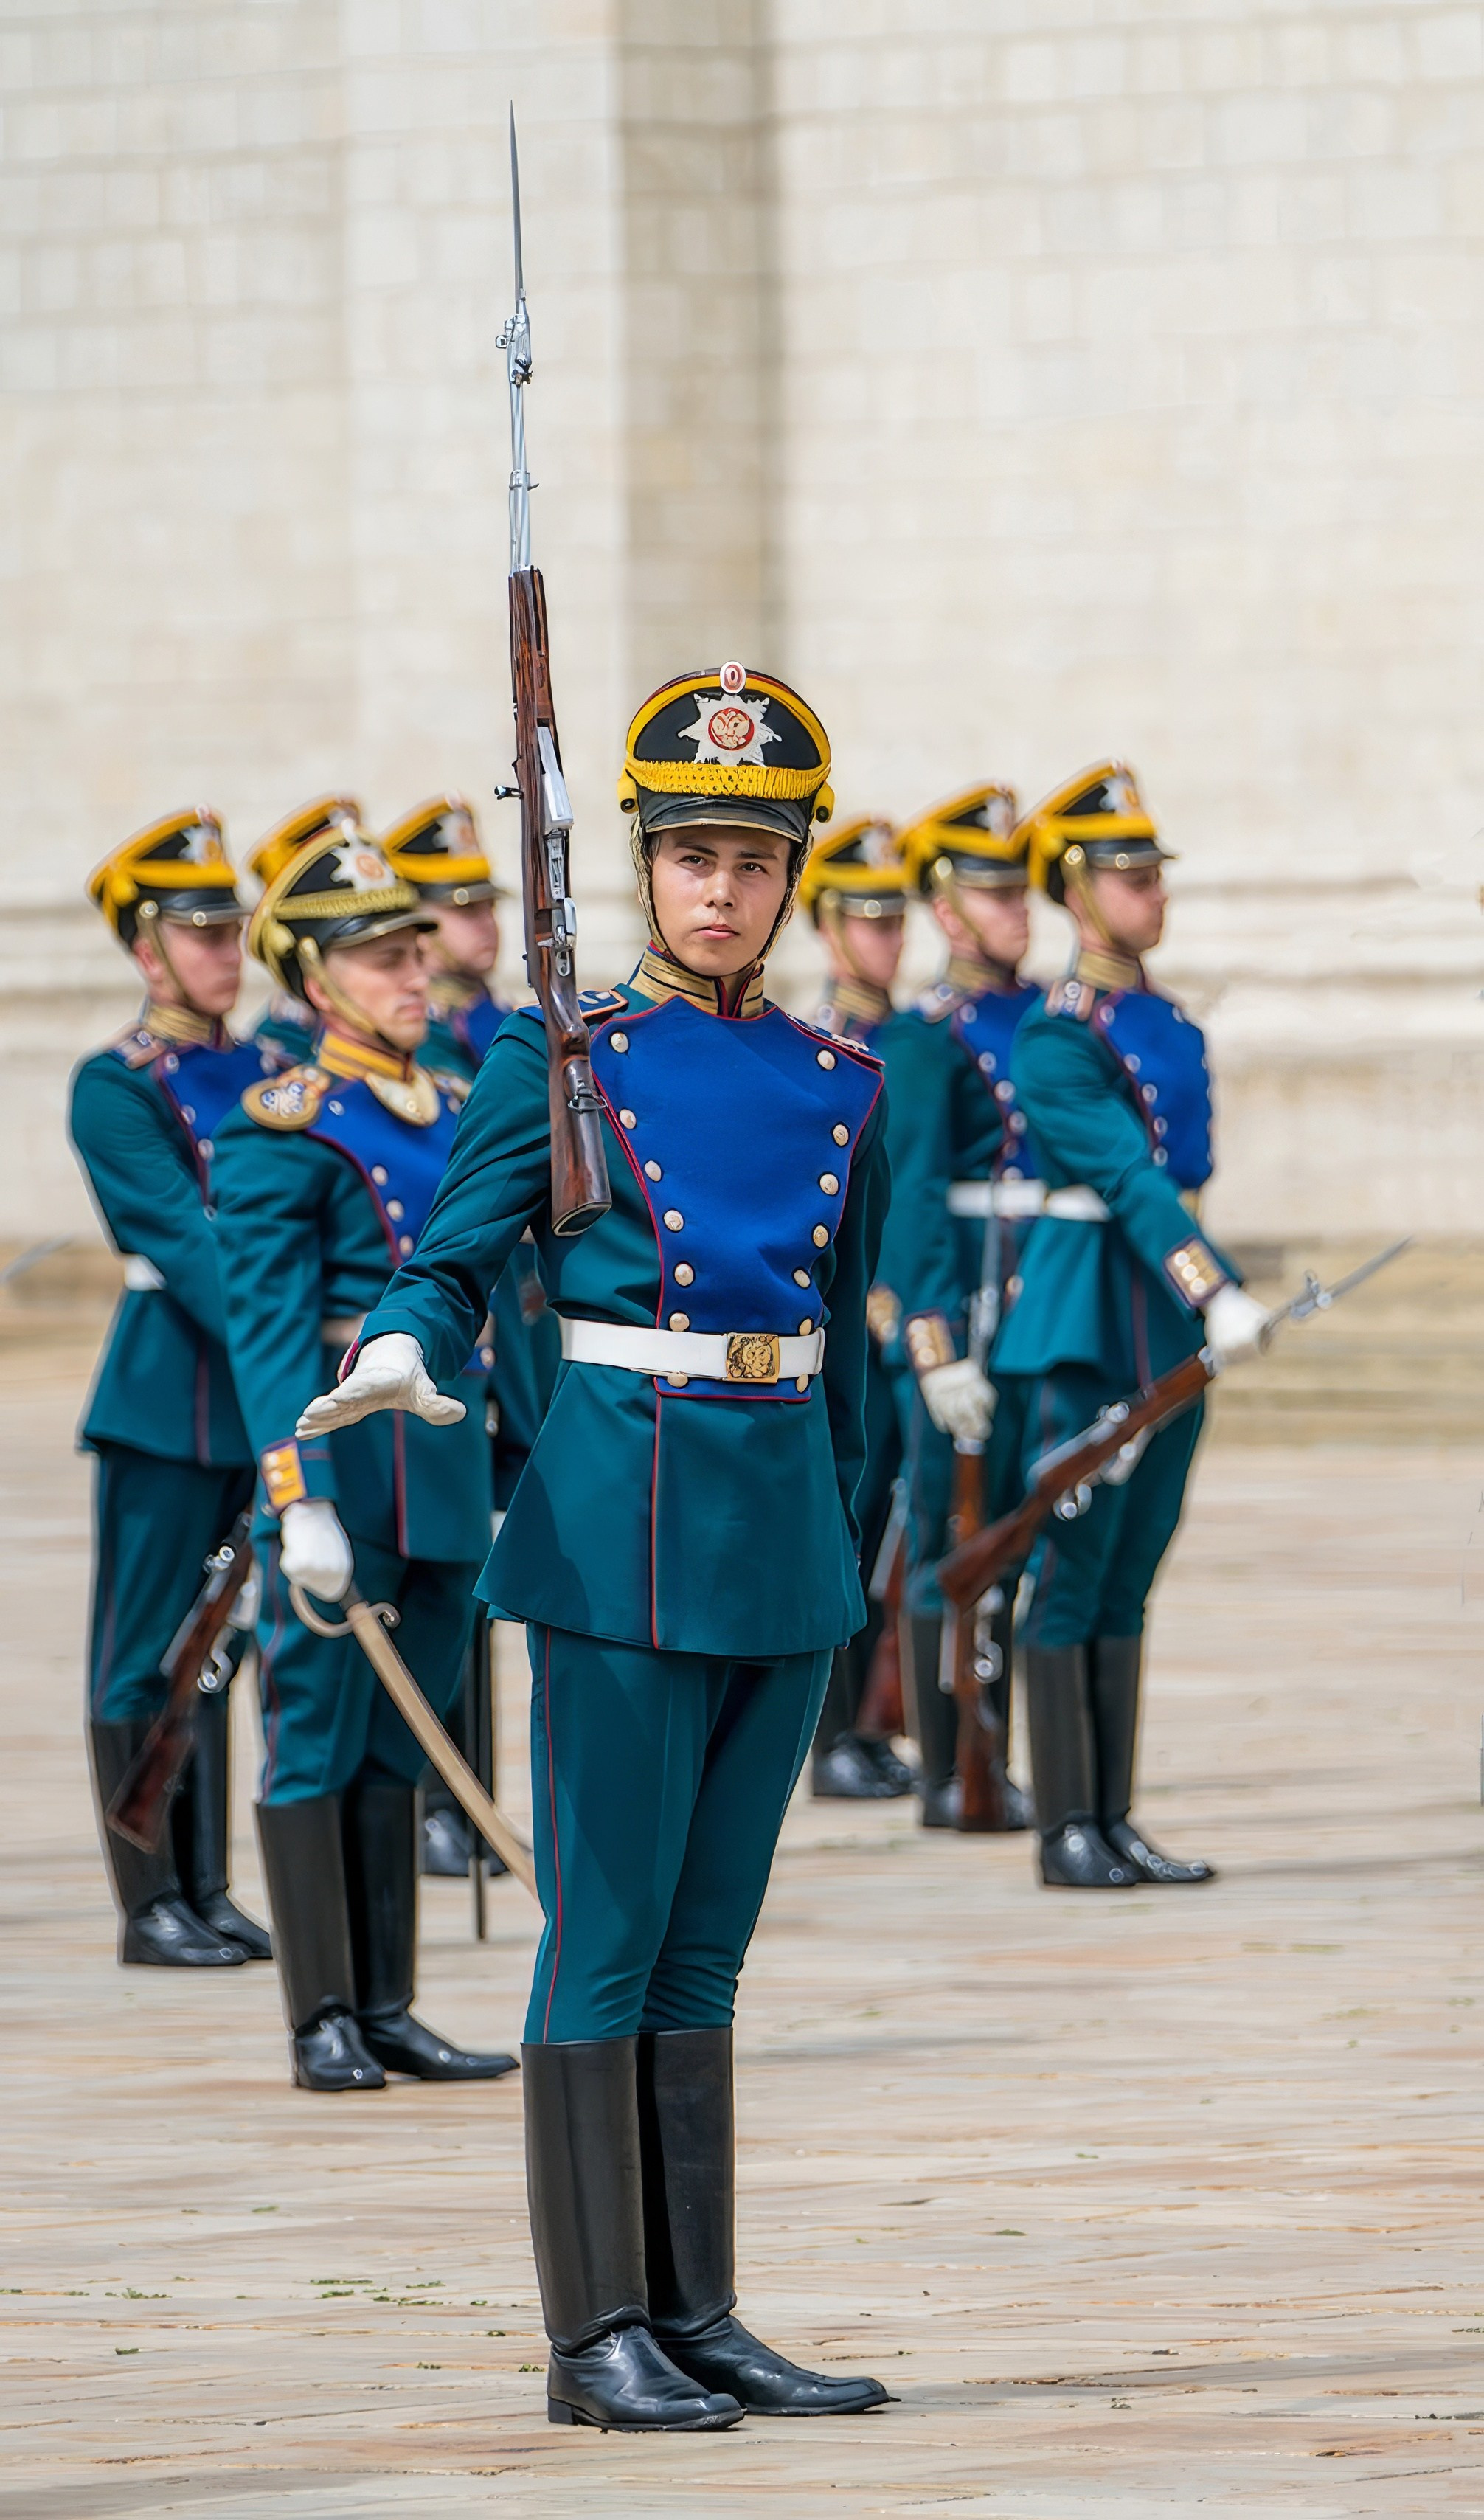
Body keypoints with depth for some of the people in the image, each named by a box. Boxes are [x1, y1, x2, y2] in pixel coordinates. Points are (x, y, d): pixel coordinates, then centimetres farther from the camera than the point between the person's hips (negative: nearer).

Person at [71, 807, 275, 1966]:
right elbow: (187, 1240, -17)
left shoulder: (265, 1071, 12)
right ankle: (151, 1905, 4)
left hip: (262, 1392, 6)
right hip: (169, 1392, -6)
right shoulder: (115, 1088, -8)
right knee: (145, 1650, 0)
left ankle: (208, 1891, 17)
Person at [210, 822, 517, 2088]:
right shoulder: (285, 1135, -8)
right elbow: (270, 1331, -15)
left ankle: (389, 2010, 16)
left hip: (449, 1473, 7)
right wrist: (303, 1502, -23)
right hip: (344, 1468, -7)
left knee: (398, 1747, 11)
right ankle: (323, 2021, 2)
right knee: (318, 1743, -1)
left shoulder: (458, 1118, 14)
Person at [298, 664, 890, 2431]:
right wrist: (399, 1353, -26)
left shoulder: (838, 1086, 11)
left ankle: (695, 2315, 12)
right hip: (620, 1520, -5)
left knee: (706, 1941, 9)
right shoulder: (563, 1056, -2)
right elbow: (454, 1259, -5)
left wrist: (834, 1548, 18)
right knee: (608, 1935, -4)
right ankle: (596, 2333, -1)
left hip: (784, 1536, 5)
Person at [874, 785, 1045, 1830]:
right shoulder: (926, 1038, -7)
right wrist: (940, 1346, -19)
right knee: (953, 1538, -2)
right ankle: (946, 1777, 3)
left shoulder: (1051, 1017, 12)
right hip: (961, 1301, -6)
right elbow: (916, 1196, -12)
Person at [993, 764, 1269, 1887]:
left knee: (1133, 1571, 9)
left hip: (1174, 1323, 8)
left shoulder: (1169, 1022, 13)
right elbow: (1128, 1178, -22)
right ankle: (1067, 1831, -2)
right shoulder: (1055, 1041, -12)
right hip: (1087, 1320, -8)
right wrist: (1216, 1295, -32)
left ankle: (1117, 1822, 12)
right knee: (1074, 1570, -4)